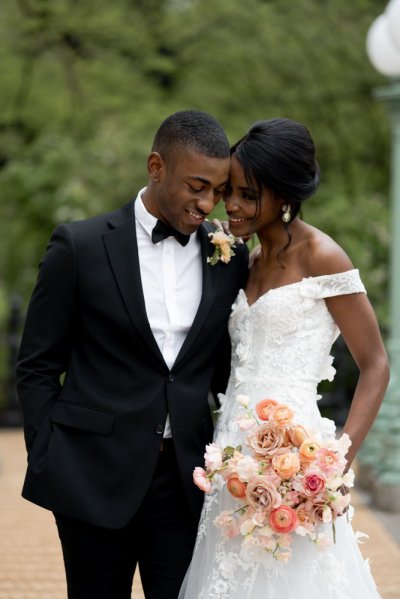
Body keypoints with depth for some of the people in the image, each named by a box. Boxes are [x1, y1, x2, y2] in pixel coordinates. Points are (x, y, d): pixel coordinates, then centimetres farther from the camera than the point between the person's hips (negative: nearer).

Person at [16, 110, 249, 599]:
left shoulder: (229, 256, 5)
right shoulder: (80, 246, -5)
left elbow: (226, 371, 11)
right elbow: (37, 368, 1)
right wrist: (46, 463, -3)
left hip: (187, 480, 3)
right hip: (95, 478, -2)